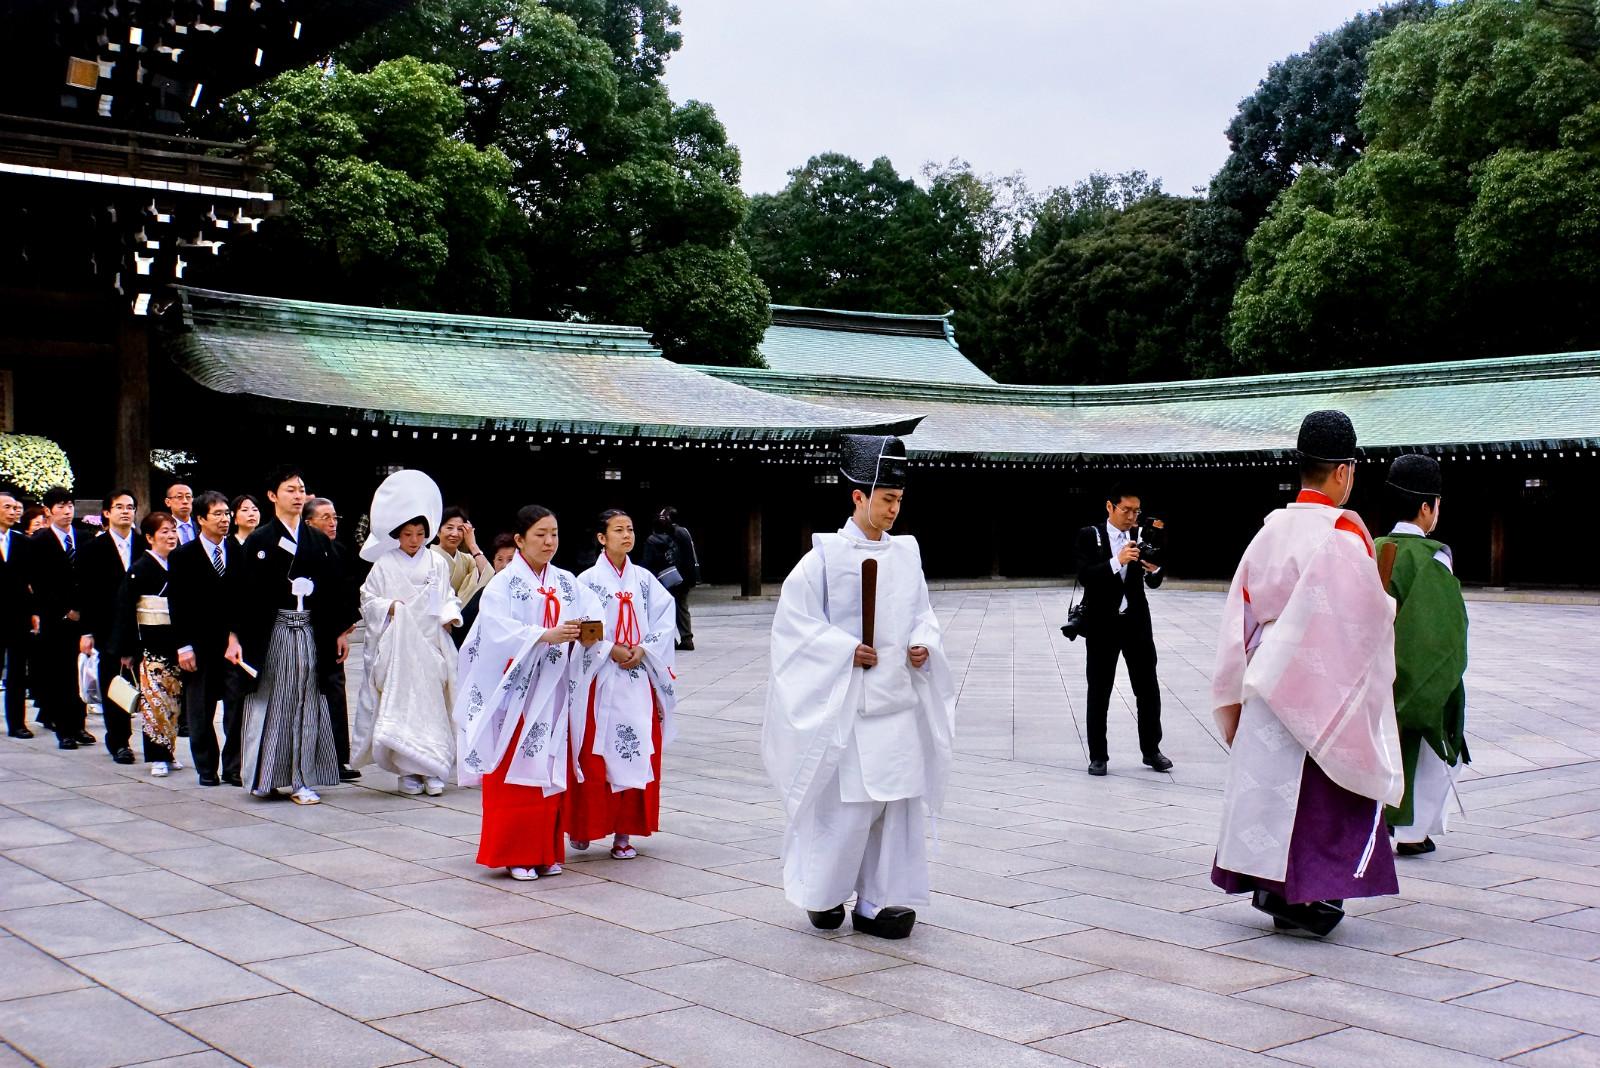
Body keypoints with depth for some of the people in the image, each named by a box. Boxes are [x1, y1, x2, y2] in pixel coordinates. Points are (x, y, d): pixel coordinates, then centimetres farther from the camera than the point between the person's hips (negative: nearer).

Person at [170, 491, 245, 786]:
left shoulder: (239, 552, 4)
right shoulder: (183, 556, 0)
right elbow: (178, 604, -2)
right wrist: (183, 645, -8)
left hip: (235, 640, 1)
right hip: (200, 643, -1)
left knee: (238, 705, -3)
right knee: (201, 710, 7)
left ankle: (234, 767, 5)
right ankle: (206, 769, 18)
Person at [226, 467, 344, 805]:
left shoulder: (319, 541, 10)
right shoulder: (260, 541, 0)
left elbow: (332, 590, 12)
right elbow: (245, 591, -5)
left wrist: (338, 632, 8)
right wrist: (235, 637, -11)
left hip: (309, 632, 3)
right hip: (271, 633, -3)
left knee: (307, 704, 2)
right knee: (270, 704, 2)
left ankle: (301, 780, 6)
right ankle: (264, 776, 13)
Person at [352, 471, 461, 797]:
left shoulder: (437, 563, 9)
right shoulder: (384, 565, 4)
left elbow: (449, 596, 17)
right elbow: (367, 600, 7)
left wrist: (450, 614, -2)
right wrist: (388, 607, -11)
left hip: (431, 645, 1)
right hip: (397, 647, -1)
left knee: (432, 703, -2)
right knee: (401, 705, -5)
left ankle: (433, 769, 3)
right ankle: (409, 770, 3)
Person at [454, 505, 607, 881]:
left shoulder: (567, 583, 11)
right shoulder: (503, 584, -3)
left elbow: (594, 618, 1)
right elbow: (500, 630, -18)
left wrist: (589, 636, -21)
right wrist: (546, 635, -29)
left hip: (554, 692, 4)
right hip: (516, 691, -4)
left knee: (550, 771, 8)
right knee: (515, 771, -3)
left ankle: (545, 852, 16)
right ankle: (514, 854, 5)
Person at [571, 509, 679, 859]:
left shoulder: (644, 579, 9)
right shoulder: (588, 579, -1)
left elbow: (665, 617, 4)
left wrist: (643, 650, -8)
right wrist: (613, 651, -14)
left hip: (639, 677, 3)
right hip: (600, 678, -3)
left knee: (636, 752, 1)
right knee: (595, 752, -2)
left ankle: (624, 832, 7)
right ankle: (583, 826, 13)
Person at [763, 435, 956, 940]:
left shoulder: (906, 553, 9)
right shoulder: (825, 555, -7)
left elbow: (923, 613, 18)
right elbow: (794, 619, -8)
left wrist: (925, 644, -2)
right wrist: (844, 649, -16)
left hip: (899, 701, 5)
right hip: (844, 701, -5)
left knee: (897, 801, 5)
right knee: (845, 803, -2)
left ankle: (878, 902, 16)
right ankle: (823, 892, 20)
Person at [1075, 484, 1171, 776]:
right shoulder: (1089, 536, -4)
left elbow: (1153, 584, 2)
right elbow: (1084, 577, -17)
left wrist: (1154, 570, -21)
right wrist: (1117, 561, -31)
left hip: (1137, 622, 3)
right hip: (1102, 624, -3)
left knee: (1149, 689, 7)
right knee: (1099, 693, 4)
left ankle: (1151, 750, 20)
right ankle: (1098, 755, 12)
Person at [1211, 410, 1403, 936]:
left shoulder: (1271, 529, 6)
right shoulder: (1343, 532, -14)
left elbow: (1242, 608, 10)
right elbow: (1370, 611, -16)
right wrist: (1390, 610, 5)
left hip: (1269, 683, 6)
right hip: (1325, 686, -6)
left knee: (1271, 777, 10)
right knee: (1325, 790, 3)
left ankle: (1272, 887, 15)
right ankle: (1313, 893, 4)